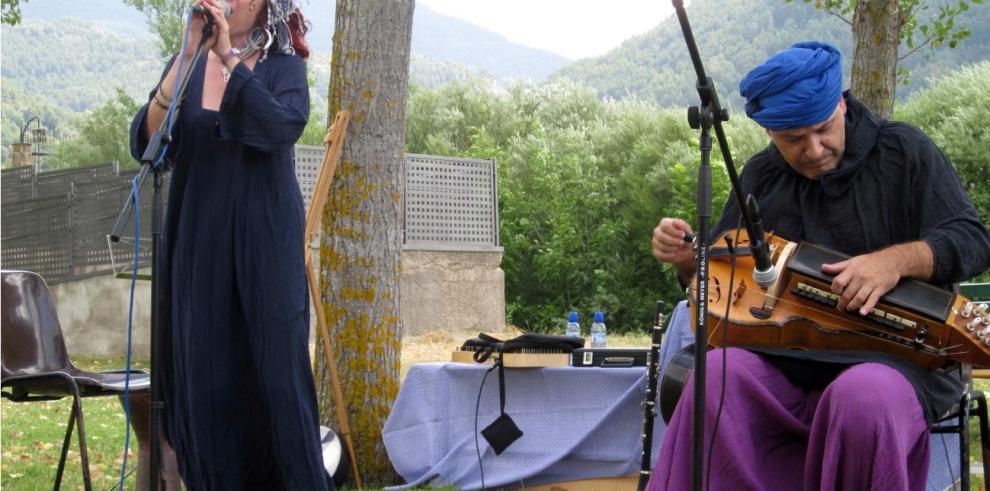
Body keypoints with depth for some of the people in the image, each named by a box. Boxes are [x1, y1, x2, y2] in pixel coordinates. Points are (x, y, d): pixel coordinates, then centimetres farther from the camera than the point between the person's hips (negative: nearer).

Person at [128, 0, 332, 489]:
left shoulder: (283, 65, 1)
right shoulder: (187, 64, 7)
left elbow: (284, 127, -20)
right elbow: (145, 142, -8)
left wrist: (229, 58, -22)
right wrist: (188, 58, -16)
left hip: (266, 242, -2)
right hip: (199, 243, 3)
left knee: (277, 369, -4)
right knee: (205, 374, 2)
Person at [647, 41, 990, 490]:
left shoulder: (904, 151, 3)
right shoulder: (761, 176, 15)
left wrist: (897, 259, -25)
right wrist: (688, 258, -2)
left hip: (891, 359, -3)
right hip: (787, 364, 3)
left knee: (863, 397, -39)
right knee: (719, 371, -31)